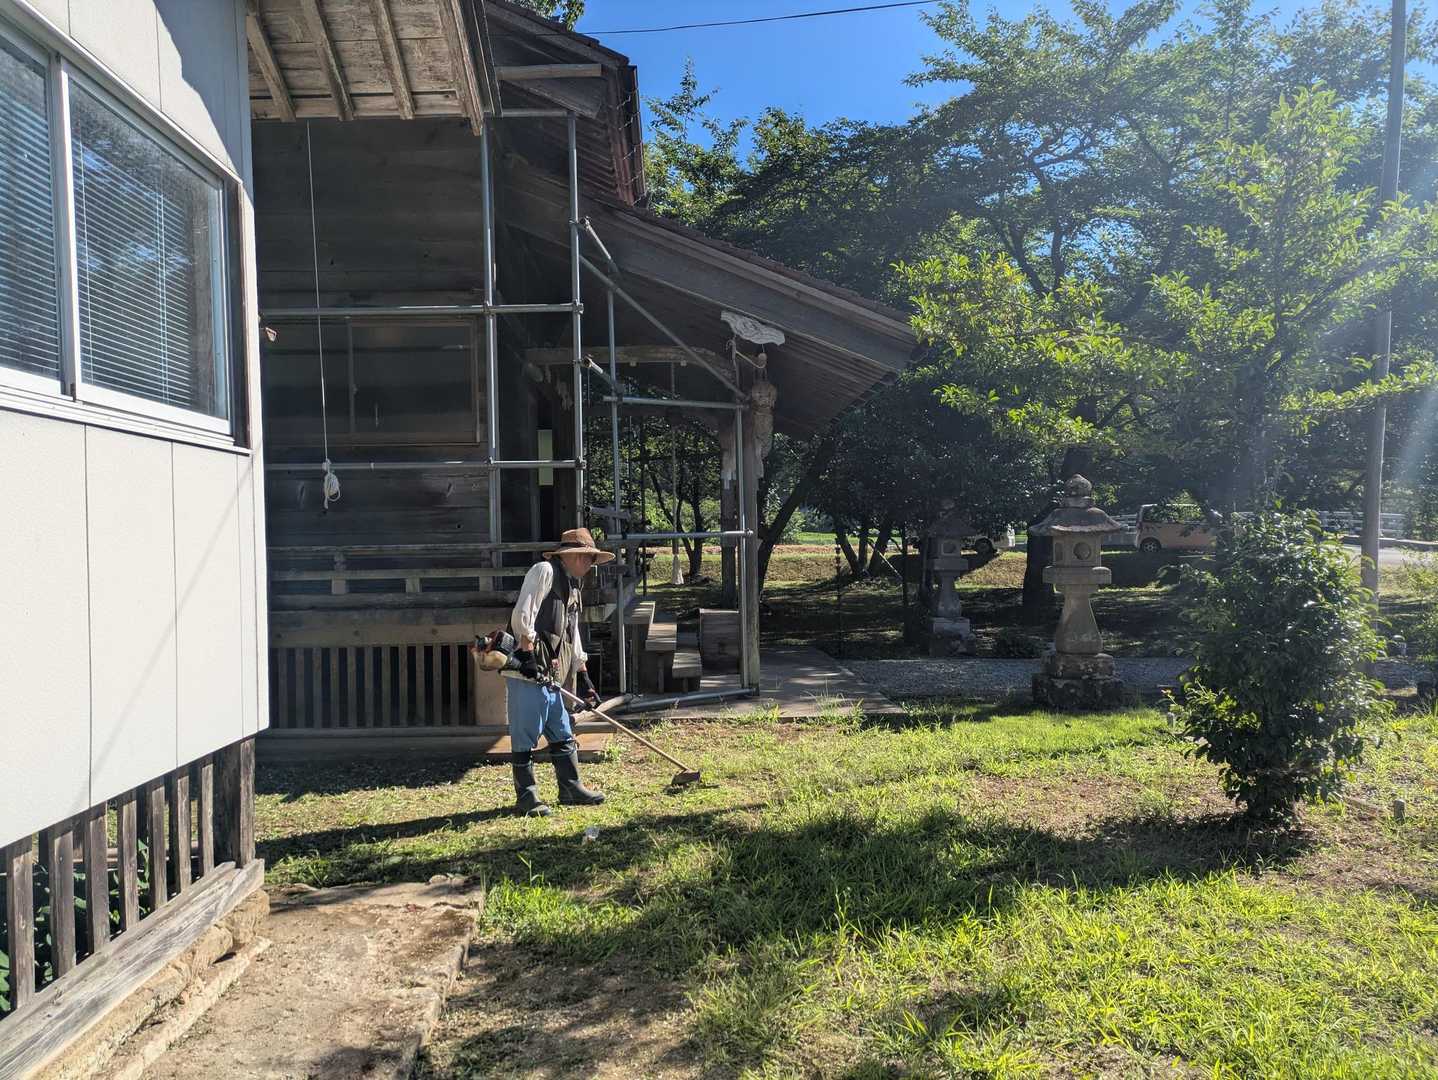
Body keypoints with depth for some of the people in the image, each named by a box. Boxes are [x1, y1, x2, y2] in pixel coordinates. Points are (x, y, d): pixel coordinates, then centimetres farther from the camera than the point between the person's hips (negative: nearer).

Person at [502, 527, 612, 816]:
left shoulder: (572, 588, 21)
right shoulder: (544, 571, -7)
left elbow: (572, 637, 23)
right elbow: (522, 615, -17)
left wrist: (583, 678, 19)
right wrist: (528, 655, -20)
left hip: (552, 673, 9)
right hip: (526, 669, -9)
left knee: (562, 734, 14)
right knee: (526, 735, -1)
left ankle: (570, 789, 24)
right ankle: (526, 797, 7)